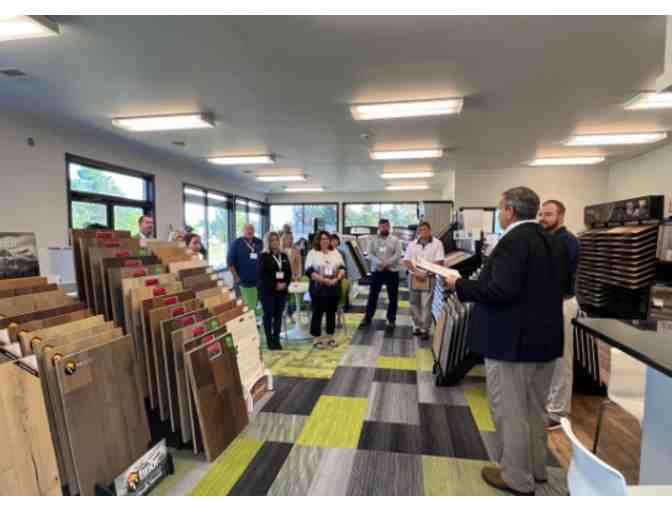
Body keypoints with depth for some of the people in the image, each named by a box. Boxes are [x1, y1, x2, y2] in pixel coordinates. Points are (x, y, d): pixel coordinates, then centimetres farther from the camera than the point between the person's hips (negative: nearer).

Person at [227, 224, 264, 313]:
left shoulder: (259, 243, 6)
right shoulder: (236, 243, -4)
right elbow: (230, 262, -6)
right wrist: (236, 277, -9)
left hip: (258, 281, 4)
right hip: (243, 282, -4)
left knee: (254, 307, 13)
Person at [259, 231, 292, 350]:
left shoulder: (284, 256, 12)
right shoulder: (264, 257, -3)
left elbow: (289, 273, 10)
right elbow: (262, 275, -12)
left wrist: (285, 284, -8)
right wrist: (275, 285, -17)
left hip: (282, 291, 5)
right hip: (268, 290, -5)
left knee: (278, 315, 8)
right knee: (268, 315, 2)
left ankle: (276, 339, 16)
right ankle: (269, 340, 10)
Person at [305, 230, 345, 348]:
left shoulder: (336, 253, 12)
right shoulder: (312, 253, 0)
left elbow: (342, 268, 7)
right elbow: (309, 271, -10)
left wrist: (337, 278, -13)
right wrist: (323, 280, -19)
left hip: (334, 288, 4)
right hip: (318, 289, -4)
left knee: (331, 313, 10)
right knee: (317, 313, 1)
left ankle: (330, 336, 22)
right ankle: (316, 338, 11)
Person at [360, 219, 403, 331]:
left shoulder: (395, 240, 3)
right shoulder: (373, 240, 7)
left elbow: (398, 255, -8)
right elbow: (370, 255, -4)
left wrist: (387, 263, -20)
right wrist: (380, 263, -20)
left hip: (392, 271, -1)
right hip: (376, 271, 1)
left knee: (393, 297, 5)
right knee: (372, 296, 7)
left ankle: (391, 320, 17)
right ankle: (367, 318, 19)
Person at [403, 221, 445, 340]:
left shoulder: (437, 244, -3)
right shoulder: (412, 244, 7)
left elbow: (439, 262, -8)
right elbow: (406, 261, 1)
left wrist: (425, 273, -13)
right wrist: (416, 272, -13)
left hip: (428, 278, -4)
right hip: (414, 277, 4)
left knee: (426, 305, -2)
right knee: (414, 303, 9)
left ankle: (425, 329, 8)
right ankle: (417, 326, 23)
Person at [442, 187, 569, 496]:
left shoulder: (513, 241, -20)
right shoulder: (554, 242, 8)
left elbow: (501, 291, -27)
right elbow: (562, 286, 16)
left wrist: (459, 285, -16)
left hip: (512, 341, -9)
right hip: (545, 337, 9)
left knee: (509, 411, 7)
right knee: (534, 409, 22)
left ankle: (517, 478, 22)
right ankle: (535, 468, 38)